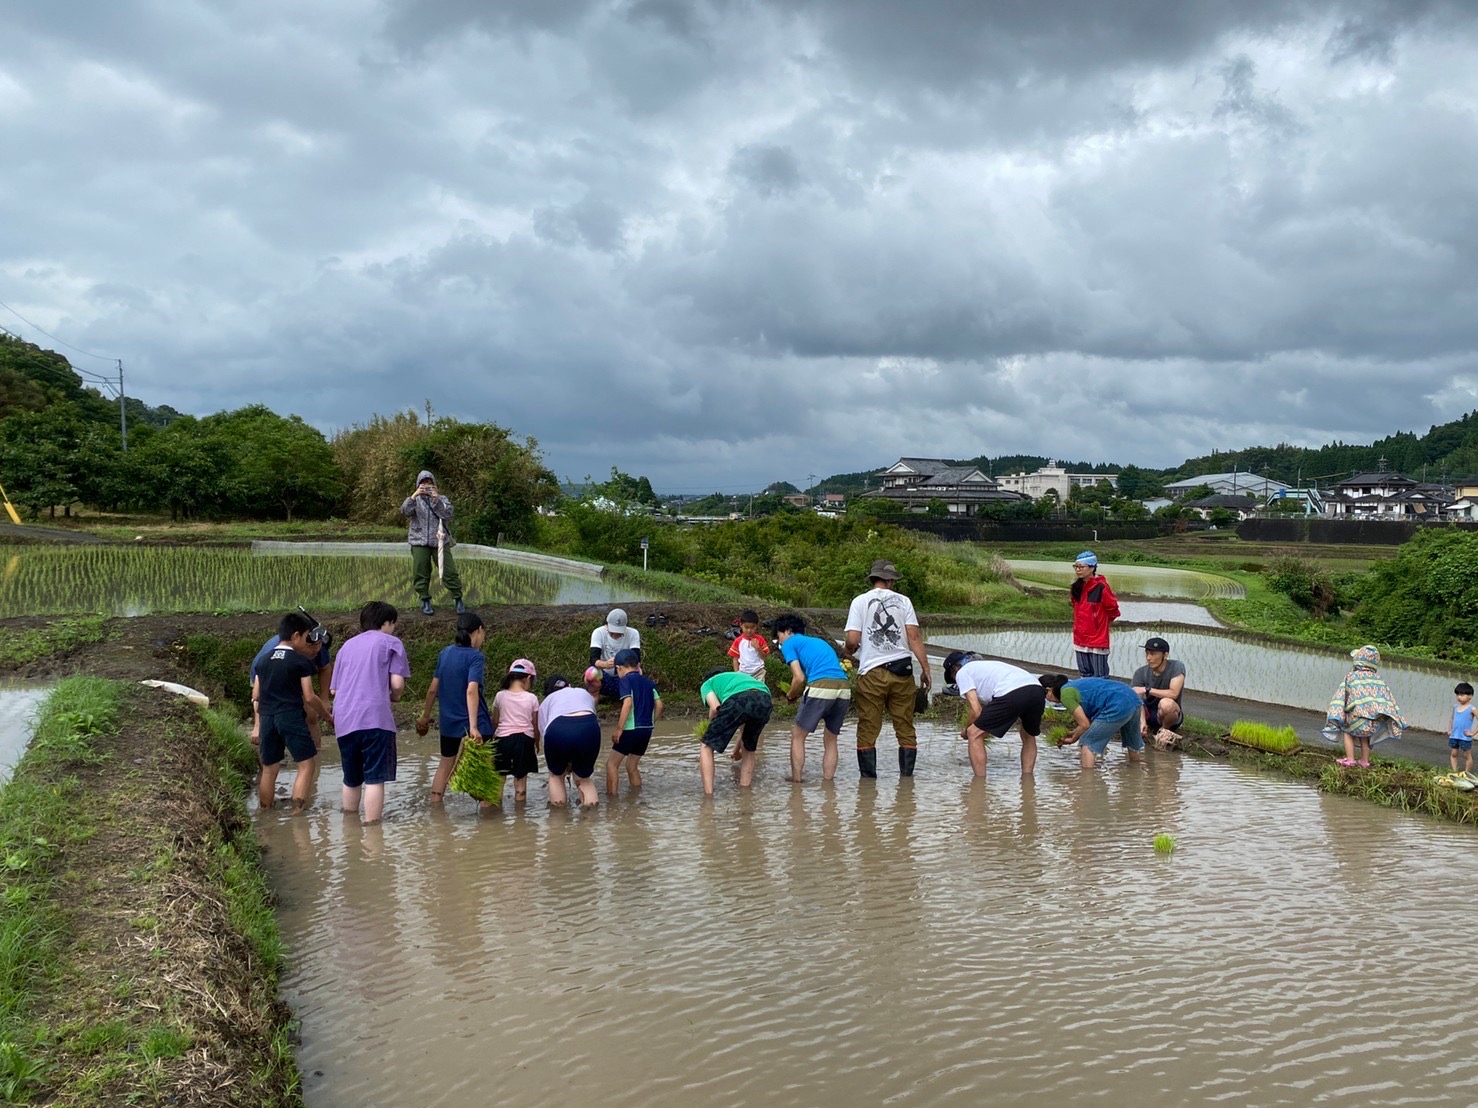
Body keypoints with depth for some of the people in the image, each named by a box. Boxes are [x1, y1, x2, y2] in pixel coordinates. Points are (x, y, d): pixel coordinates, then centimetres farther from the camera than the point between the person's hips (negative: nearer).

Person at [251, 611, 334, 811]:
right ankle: (297, 811, -7)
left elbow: (256, 697, 15)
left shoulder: (264, 661, 14)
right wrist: (327, 716, 7)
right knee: (307, 764, 0)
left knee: (269, 769, 14)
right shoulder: (301, 661, -4)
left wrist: (257, 726, 21)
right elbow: (309, 697, -5)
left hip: (266, 718, 6)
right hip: (291, 717, -6)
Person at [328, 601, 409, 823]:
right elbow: (397, 683, -3)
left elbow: (334, 689, 21)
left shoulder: (347, 645, 23)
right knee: (375, 778, -6)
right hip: (375, 717, -5)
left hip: (345, 721, 6)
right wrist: (394, 697, 17)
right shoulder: (391, 642, 7)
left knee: (351, 779, 17)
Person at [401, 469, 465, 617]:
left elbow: (447, 514, -8)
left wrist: (436, 500, -19)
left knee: (449, 571, -5)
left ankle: (458, 600, 4)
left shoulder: (442, 499, 8)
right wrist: (414, 496, -22)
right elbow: (405, 512, -10)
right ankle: (425, 601, 15)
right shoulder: (415, 500, 9)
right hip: (420, 542, 1)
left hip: (440, 541, -1)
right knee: (421, 573, 2)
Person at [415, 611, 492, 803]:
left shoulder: (445, 654, 5)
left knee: (445, 764, 20)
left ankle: (435, 804, 24)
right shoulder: (475, 656, -14)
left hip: (448, 722, 6)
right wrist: (473, 726, -30)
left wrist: (425, 716, 21)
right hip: (471, 722, -6)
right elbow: (471, 691, -25)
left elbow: (433, 689, 9)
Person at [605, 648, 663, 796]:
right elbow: (659, 704, 9)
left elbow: (628, 703, -19)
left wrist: (619, 729, -17)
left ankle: (612, 796, -1)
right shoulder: (647, 681, 13)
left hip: (632, 729, -7)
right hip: (647, 730, 7)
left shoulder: (626, 680, -7)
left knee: (611, 763, 3)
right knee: (632, 765, 19)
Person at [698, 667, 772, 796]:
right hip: (764, 699, 5)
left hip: (737, 699, -5)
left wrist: (711, 729, 27)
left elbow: (715, 707, 8)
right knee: (749, 749, 30)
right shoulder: (741, 676, 46)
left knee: (707, 747, 12)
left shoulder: (707, 684, 32)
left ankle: (708, 795, 3)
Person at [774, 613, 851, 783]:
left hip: (820, 688, -6)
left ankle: (796, 780, 10)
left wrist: (791, 696, 19)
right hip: (844, 687, 6)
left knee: (798, 736, 11)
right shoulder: (819, 641, 33)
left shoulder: (790, 643, 12)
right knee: (830, 740, 20)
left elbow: (799, 677, -1)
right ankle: (827, 781, 17)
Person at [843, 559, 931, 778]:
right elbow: (914, 637, 0)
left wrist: (846, 653, 16)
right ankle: (907, 777, 10)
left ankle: (868, 778, 4)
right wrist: (926, 669, 5)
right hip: (902, 671, 2)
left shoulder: (860, 601, 2)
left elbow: (853, 640, -6)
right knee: (905, 728, 9)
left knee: (868, 730, 4)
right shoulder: (903, 601, 5)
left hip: (871, 672, -2)